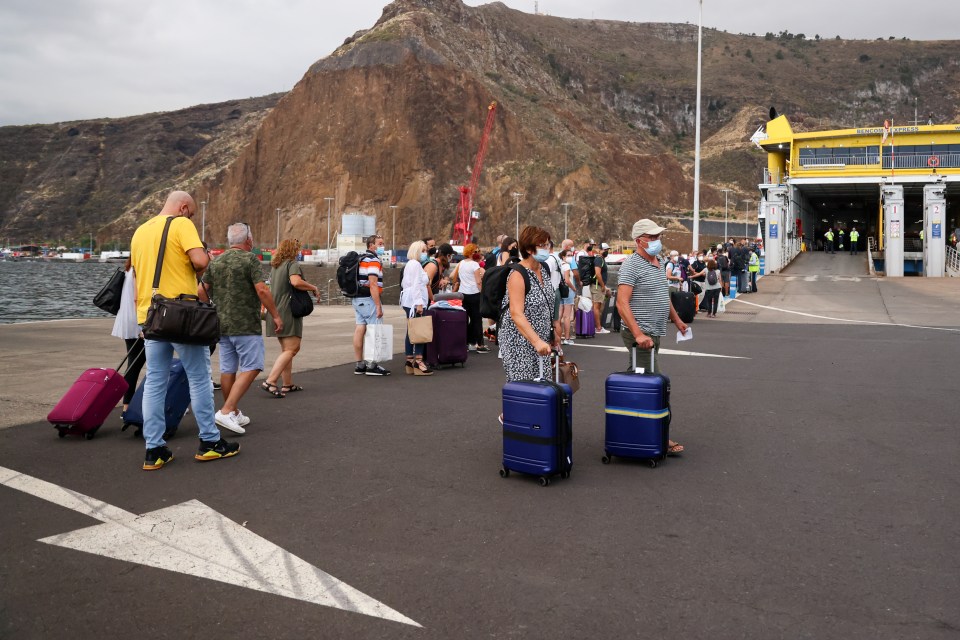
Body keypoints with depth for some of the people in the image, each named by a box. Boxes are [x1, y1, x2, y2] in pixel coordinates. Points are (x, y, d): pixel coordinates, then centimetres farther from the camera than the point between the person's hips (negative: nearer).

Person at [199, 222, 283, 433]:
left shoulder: (216, 262, 11)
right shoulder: (250, 259, -9)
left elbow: (201, 291, 11)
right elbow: (262, 290, -17)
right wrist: (275, 315, -10)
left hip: (222, 324, 7)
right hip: (246, 325, -7)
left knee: (228, 369, 12)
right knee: (251, 368, -4)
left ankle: (234, 413, 23)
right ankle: (227, 411, -14)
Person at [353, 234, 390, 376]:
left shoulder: (360, 258, 18)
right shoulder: (373, 260, -13)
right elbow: (373, 284, -21)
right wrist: (378, 306, -21)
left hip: (358, 299, 10)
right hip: (368, 299, -10)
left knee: (360, 329, 8)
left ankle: (359, 365, 12)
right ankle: (372, 365, -4)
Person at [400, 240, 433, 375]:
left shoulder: (410, 264, 23)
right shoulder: (415, 264, -9)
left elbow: (404, 284, 25)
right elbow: (416, 285, -18)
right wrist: (419, 303, -22)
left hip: (410, 302, 11)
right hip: (415, 302, -11)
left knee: (411, 331, 9)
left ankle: (409, 361, 11)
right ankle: (418, 362, -17)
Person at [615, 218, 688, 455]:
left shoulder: (657, 263, 15)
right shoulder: (632, 265, -13)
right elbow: (622, 303, -20)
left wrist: (676, 319, 29)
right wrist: (638, 334, -26)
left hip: (654, 333, 9)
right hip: (641, 334, -9)